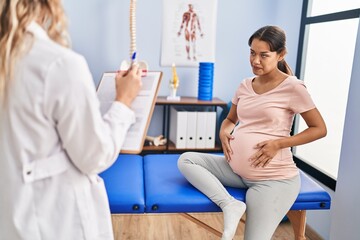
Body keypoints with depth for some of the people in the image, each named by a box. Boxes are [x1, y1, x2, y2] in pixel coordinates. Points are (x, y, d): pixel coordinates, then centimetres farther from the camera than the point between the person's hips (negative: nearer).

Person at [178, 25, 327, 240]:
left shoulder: (293, 87, -9)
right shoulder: (245, 86, 8)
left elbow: (319, 129, -5)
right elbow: (230, 119, 21)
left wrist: (279, 143, -17)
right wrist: (224, 132, -3)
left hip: (273, 178, -6)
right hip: (235, 169, 6)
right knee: (186, 160, -9)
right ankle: (230, 204, -20)